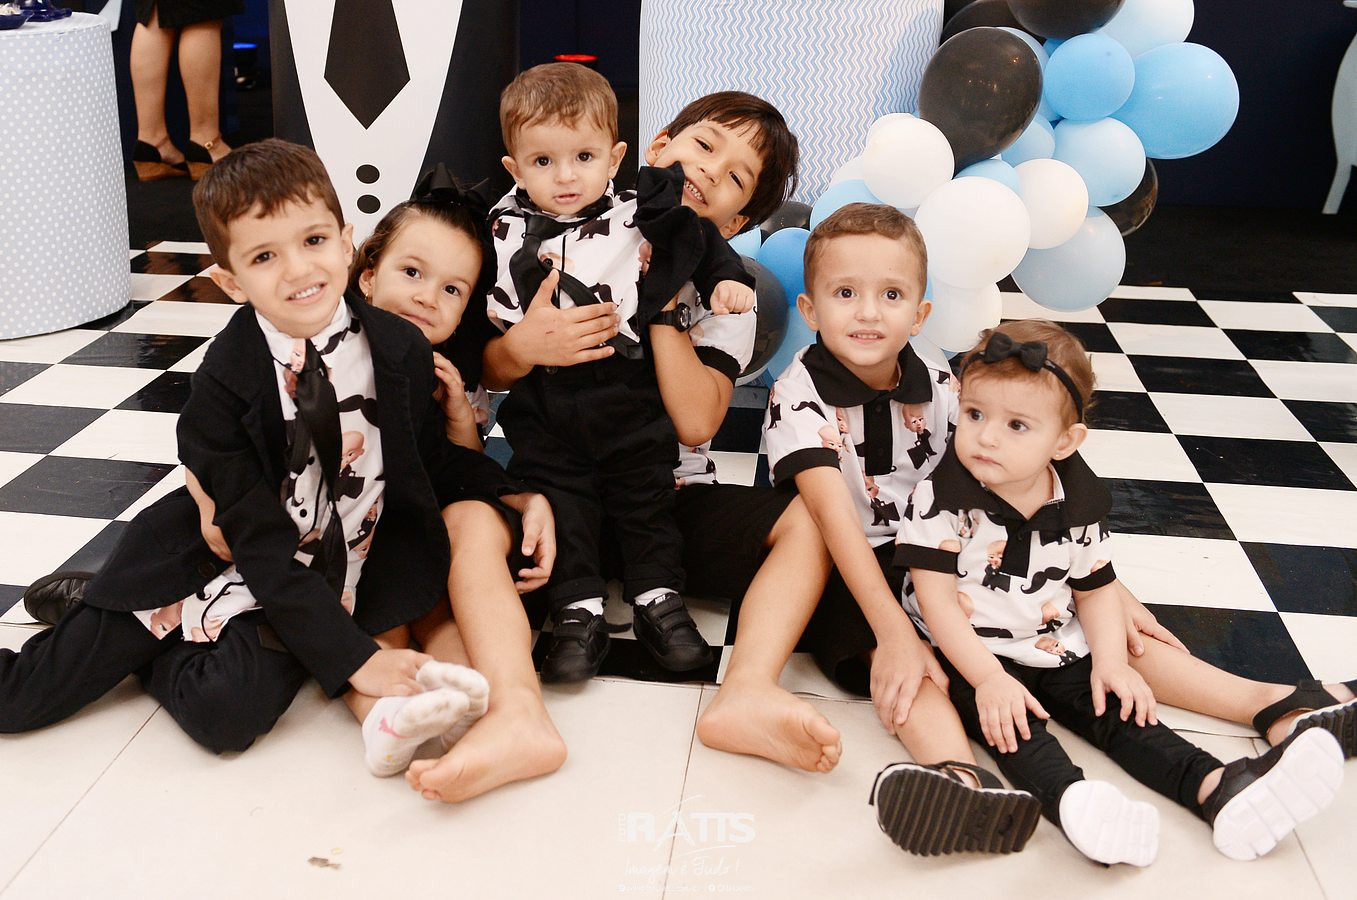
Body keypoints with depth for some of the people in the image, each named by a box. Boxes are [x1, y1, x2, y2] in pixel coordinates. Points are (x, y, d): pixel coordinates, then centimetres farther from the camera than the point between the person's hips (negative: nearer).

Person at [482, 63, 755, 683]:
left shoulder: (641, 218, -5)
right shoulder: (502, 230, -3)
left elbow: (701, 242, 11)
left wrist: (727, 280, 0)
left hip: (631, 401, 0)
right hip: (544, 408, 0)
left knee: (646, 495, 10)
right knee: (558, 500, 3)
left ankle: (658, 600, 23)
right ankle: (579, 613, 13)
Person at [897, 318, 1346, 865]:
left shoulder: (1076, 504, -3)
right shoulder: (943, 498, -17)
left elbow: (1096, 588, 7)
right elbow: (936, 599, -18)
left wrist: (1110, 661, -8)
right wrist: (989, 678, -25)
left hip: (1056, 651, 5)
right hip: (972, 653, -4)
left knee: (1115, 707, -10)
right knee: (1006, 717, -29)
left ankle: (1216, 789, -20)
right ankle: (1068, 800, -51)